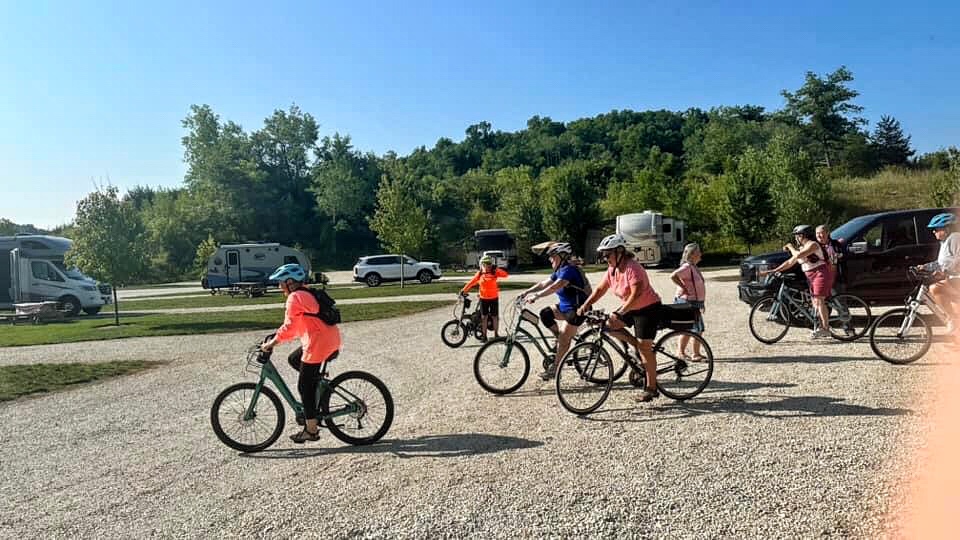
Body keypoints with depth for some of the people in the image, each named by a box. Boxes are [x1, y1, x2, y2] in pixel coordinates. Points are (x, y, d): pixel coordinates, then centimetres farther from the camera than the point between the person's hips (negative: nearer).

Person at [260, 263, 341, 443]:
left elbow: (289, 327, -17)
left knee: (305, 386, 2)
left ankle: (311, 430, 8)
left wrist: (271, 343, -9)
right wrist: (276, 337, 22)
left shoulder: (295, 298, -10)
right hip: (332, 343, 9)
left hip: (318, 345, -9)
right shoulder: (307, 294, 19)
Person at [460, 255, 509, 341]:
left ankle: (496, 334, 21)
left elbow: (506, 275, -15)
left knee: (495, 317, 7)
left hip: (494, 298, -1)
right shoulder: (479, 274, -1)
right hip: (483, 298, 1)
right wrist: (463, 290, 0)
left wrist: (497, 269, -25)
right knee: (484, 317, 5)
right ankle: (484, 336, 13)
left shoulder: (494, 273, -5)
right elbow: (472, 282, 4)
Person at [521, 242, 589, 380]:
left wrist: (536, 296, -40)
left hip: (577, 309, -9)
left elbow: (555, 287, -34)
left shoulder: (568, 270, -20)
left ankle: (555, 368, 3)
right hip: (565, 306, 9)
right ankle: (560, 338, 9)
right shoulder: (559, 271, 10)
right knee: (545, 313, -5)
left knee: (564, 340, -6)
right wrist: (527, 292, 1)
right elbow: (544, 283, 10)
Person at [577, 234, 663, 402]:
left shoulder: (632, 268, -24)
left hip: (648, 308, -9)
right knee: (608, 323, -6)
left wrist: (622, 310, -42)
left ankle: (651, 388, 4)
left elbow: (636, 294, -34)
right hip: (631, 308, 9)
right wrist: (585, 306, -5)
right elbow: (600, 289, 5)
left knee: (644, 347, -7)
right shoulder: (612, 269, 1)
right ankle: (638, 347, 9)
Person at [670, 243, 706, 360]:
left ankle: (682, 352, 22)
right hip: (688, 302, -10)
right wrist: (684, 288, -24)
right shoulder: (687, 267, -19)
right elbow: (673, 276, -33)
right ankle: (696, 354, 4)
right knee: (698, 329, -5)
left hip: (695, 302, 10)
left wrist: (700, 305, 19)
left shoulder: (693, 267, 13)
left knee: (688, 329, 14)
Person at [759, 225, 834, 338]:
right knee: (815, 303, 6)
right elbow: (790, 262, 20)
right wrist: (771, 271, 15)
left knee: (819, 300, -15)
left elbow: (798, 255, -25)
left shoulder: (812, 244, -9)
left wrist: (790, 247, -5)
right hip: (812, 278, 10)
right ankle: (820, 327, 7)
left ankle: (825, 328, -17)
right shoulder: (801, 248, 19)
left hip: (821, 274, -10)